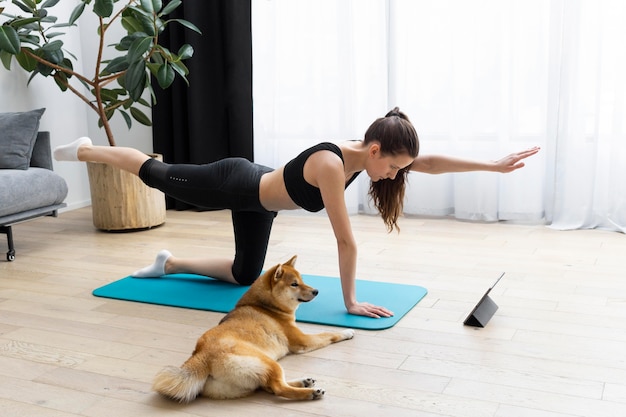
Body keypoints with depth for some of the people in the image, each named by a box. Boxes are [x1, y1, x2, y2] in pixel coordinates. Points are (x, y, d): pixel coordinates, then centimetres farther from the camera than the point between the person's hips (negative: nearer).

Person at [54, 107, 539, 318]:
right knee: (157, 175, 16)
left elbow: (430, 162, -16)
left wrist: (495, 164, -21)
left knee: (245, 276, 19)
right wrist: (351, 302, -30)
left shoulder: (367, 154, -16)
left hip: (258, 197, 8)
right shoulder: (331, 163, -40)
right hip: (235, 185, -8)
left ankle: (170, 263, 35)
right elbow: (346, 240, -36)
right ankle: (86, 149, 39)